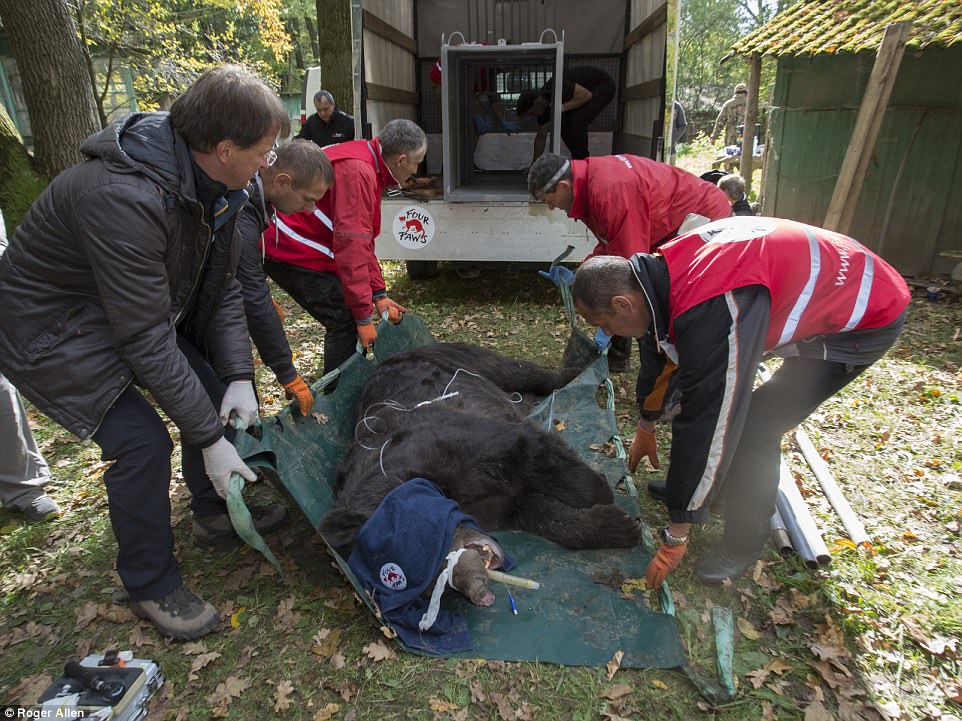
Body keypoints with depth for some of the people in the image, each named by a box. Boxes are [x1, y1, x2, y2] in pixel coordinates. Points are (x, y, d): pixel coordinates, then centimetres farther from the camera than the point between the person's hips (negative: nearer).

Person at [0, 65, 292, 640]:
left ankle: (216, 514, 27)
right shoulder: (123, 199, -37)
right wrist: (209, 438, -27)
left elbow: (223, 285, -2)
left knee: (214, 391, 4)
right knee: (142, 441, -17)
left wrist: (238, 376, -11)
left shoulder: (211, 184, -11)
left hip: (138, 307, 8)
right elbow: (147, 341, -34)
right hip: (56, 329, -8)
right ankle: (151, 586, 7)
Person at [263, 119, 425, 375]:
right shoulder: (357, 171, -24)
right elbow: (352, 246, -28)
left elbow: (364, 240, 14)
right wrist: (364, 317, -23)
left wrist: (379, 295, 10)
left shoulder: (368, 166, 10)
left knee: (346, 319, 11)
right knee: (345, 320, -11)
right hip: (292, 251, -10)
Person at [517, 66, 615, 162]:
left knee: (577, 123, -20)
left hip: (603, 86, -8)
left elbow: (587, 94, -30)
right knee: (564, 125, 0)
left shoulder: (556, 88, -31)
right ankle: (577, 160, 13)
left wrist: (562, 107, -30)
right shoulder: (543, 104, -4)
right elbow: (541, 136, 3)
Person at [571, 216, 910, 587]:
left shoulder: (711, 310, -40)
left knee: (754, 428, -14)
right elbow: (662, 353, 7)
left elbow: (708, 426, -34)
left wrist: (676, 535, -22)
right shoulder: (665, 268, -11)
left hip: (867, 316, -8)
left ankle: (743, 545, 8)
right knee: (708, 389, 8)